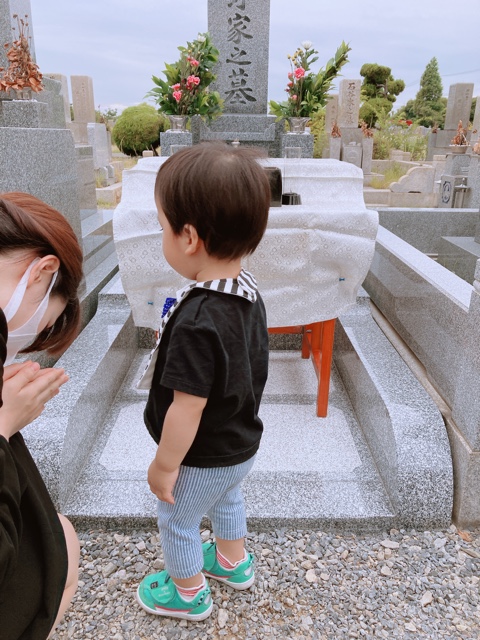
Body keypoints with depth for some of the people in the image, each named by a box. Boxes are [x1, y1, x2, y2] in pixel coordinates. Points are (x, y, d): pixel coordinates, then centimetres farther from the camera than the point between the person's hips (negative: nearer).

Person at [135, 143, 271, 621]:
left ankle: (189, 593, 47)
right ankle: (233, 562, 59)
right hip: (241, 444, 8)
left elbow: (187, 407, -29)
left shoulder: (196, 322, -37)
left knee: (177, 522, 21)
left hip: (203, 459, -7)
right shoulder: (248, 293, -11)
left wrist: (164, 466, -16)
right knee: (226, 500, 33)